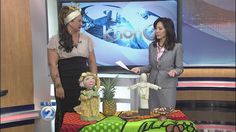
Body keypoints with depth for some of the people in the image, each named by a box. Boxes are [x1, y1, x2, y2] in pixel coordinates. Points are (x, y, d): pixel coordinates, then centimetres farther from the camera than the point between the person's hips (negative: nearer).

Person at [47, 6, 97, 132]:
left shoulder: (86, 39, 8)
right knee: (65, 113, 5)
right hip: (65, 83, -3)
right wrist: (58, 86, -11)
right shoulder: (55, 40, -3)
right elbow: (53, 65, -6)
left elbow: (92, 62, 11)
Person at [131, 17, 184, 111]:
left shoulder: (177, 47, -8)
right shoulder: (152, 46, 5)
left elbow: (180, 68, -4)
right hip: (152, 85, 4)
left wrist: (174, 71, -25)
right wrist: (140, 69, -4)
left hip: (167, 86, -4)